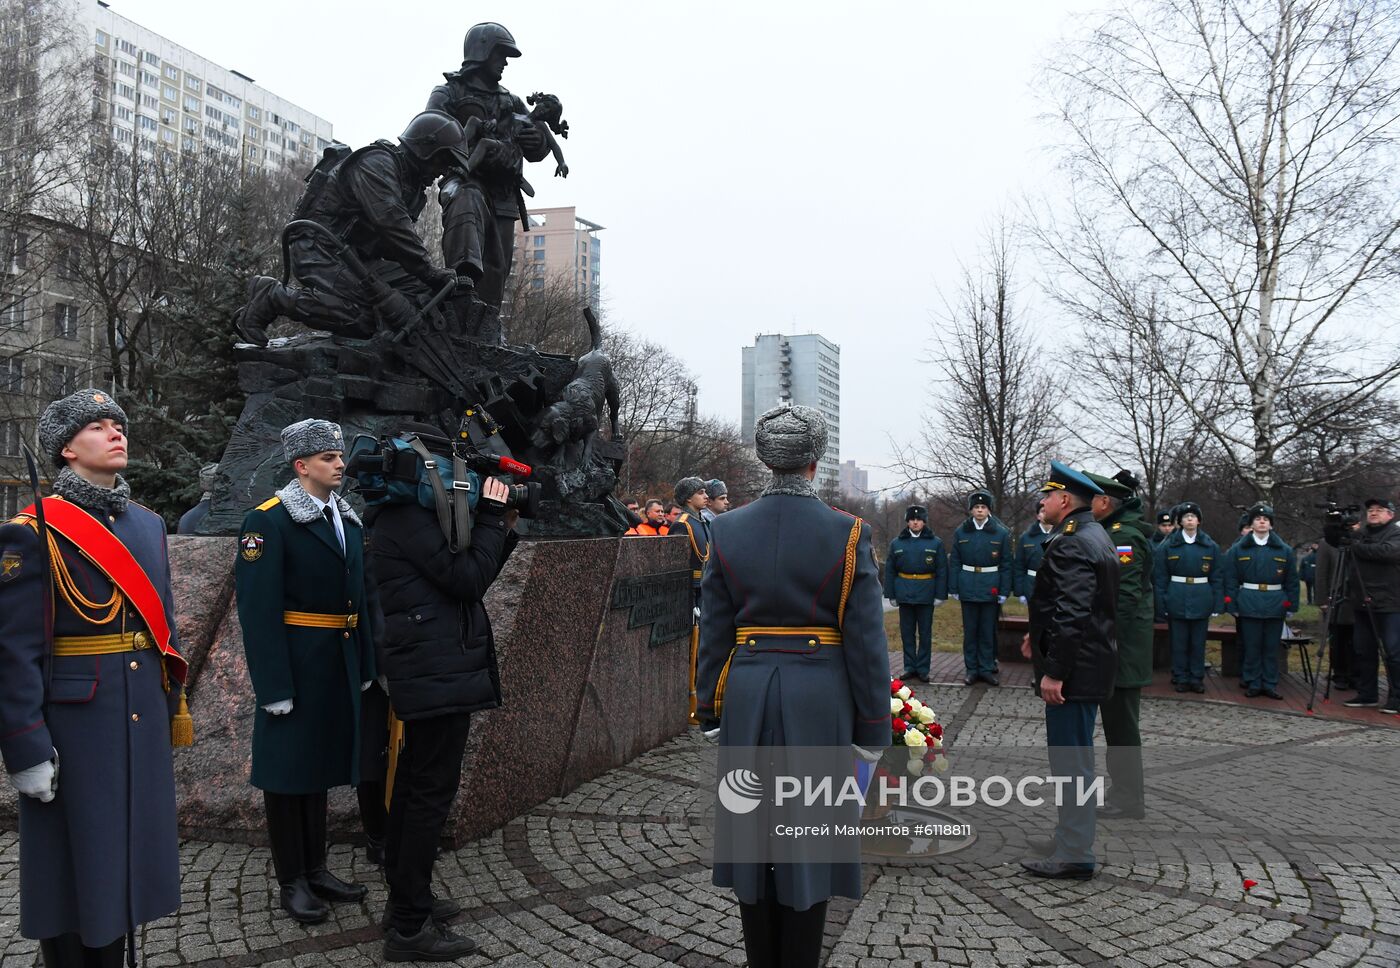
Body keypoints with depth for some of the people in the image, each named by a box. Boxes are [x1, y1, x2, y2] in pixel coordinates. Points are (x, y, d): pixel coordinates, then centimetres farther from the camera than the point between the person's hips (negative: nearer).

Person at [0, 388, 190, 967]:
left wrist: (170, 707, 14)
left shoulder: (148, 524, 10)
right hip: (75, 728, -6)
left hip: (142, 726, 6)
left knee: (126, 851, 16)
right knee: (75, 863, 5)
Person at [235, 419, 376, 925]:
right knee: (289, 770, 5)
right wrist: (274, 687, -19)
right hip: (293, 664, -7)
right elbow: (258, 608, -17)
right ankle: (292, 881, 18)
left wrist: (364, 666, 10)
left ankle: (316, 868, 29)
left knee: (321, 764, 16)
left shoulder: (348, 518, 10)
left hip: (339, 666, 7)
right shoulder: (268, 520, -13)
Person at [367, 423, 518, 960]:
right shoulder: (409, 518, -15)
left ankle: (406, 896, 31)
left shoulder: (409, 515, 17)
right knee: (432, 793, -6)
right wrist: (491, 518, -9)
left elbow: (468, 577, 18)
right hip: (439, 673, -11)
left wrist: (502, 530, 9)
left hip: (428, 673, 11)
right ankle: (410, 928, 0)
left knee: (414, 786, 18)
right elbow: (467, 578, -18)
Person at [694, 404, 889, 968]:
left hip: (749, 694, 3)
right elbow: (867, 639, -8)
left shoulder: (729, 530, -1)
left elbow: (714, 630, 4)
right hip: (820, 698, -2)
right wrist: (875, 729, 0)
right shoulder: (847, 534, -9)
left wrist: (710, 700, 14)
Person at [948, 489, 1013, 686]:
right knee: (970, 630, 7)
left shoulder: (1001, 533, -1)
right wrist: (953, 588, 1)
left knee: (988, 630, 6)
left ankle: (987, 668, 16)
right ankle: (971, 669, 16)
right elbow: (954, 562, 5)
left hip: (990, 589, -1)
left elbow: (1006, 564, 0)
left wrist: (1004, 591, -3)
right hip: (968, 588, 1)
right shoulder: (961, 532, 2)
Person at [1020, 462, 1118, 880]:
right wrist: (1041, 634, 19)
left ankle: (1073, 856, 6)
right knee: (1074, 757, 19)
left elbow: (1073, 613, -26)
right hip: (1090, 666, 11)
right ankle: (1070, 839, 31)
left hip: (1073, 670, -11)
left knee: (1071, 761, -2)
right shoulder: (1095, 535, 13)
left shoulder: (1071, 544, -20)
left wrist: (1054, 671, -24)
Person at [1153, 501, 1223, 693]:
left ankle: (1197, 678, 18)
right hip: (1177, 602, -1)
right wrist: (1161, 605, -3)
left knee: (1198, 642, 8)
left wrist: (1218, 604, 1)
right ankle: (1180, 678, 15)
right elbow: (1160, 577, 1)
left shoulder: (1211, 546, 4)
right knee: (1179, 642, 5)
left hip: (1201, 601, 1)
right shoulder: (1168, 546, -1)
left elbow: (1217, 577, 6)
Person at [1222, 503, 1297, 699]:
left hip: (1275, 607, 1)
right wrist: (1232, 605, -4)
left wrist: (1290, 606, 3)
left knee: (1271, 647, 6)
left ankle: (1270, 685, 15)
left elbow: (1292, 581, 8)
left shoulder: (1284, 550, 7)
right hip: (1249, 606, -1)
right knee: (1251, 646, 3)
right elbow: (1231, 580, 2)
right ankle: (1253, 684, 12)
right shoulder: (1238, 550, 3)